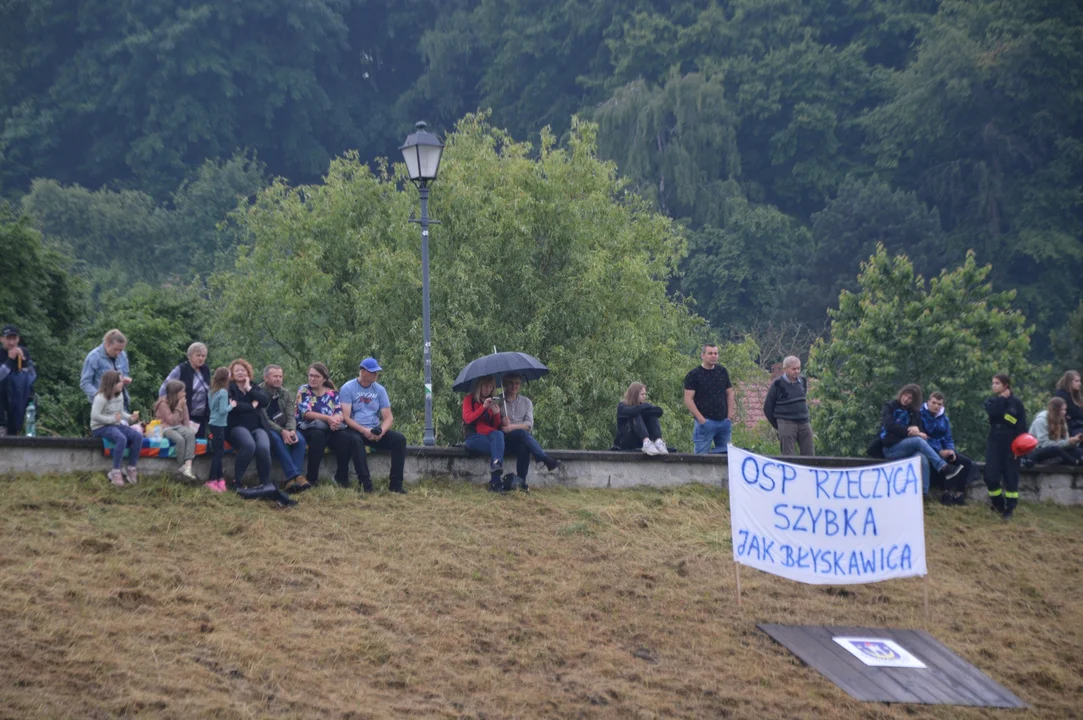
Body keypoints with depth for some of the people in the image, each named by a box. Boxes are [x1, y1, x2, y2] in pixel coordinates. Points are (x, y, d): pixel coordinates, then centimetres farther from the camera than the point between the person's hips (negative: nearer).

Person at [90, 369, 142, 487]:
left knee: (138, 436, -13)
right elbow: (95, 416, -24)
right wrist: (112, 419, -25)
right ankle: (115, 472, -27)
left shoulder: (119, 395, 10)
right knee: (121, 439, -36)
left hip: (116, 425, 8)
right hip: (101, 428, -8)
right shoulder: (101, 397, -16)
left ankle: (131, 469, -5)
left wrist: (129, 417, 1)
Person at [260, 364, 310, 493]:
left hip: (284, 429, 5)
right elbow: (264, 419, -15)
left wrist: (291, 430, -21)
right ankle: (295, 476, -43)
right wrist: (282, 432, -27)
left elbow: (291, 416, 2)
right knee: (277, 439, -37)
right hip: (266, 429, -5)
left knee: (300, 439, -25)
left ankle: (291, 479, -36)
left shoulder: (286, 395, 12)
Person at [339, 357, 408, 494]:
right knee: (356, 441, -40)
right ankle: (365, 483, -39)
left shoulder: (379, 390, 9)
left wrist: (381, 431, -17)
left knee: (399, 439, -20)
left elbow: (388, 418, 5)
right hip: (355, 430, -5)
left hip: (375, 431, 5)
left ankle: (395, 483, -21)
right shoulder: (348, 388, -5)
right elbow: (345, 417, -14)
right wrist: (363, 430, -26)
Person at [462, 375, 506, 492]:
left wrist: (496, 414, -6)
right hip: (474, 436, -3)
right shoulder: (469, 399, 10)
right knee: (499, 447, -32)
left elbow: (496, 426, 15)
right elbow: (467, 419, -6)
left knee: (498, 435, -35)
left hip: (490, 435, 3)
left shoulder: (492, 402, 21)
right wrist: (484, 407, -15)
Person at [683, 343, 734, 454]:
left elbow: (729, 394, 17)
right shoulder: (693, 375, -3)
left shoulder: (722, 372, 12)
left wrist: (730, 416, 5)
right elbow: (688, 399, -8)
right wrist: (701, 419, -15)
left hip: (724, 421, 5)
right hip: (706, 422, -5)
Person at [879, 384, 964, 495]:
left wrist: (916, 429, -18)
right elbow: (889, 426, -10)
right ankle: (944, 468, -36)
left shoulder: (912, 411, 19)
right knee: (919, 440, -32)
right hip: (891, 448, -4)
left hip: (906, 446, 4)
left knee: (923, 458, -32)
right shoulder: (889, 407, 5)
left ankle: (923, 494, -42)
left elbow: (918, 428, 6)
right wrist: (909, 430, -16)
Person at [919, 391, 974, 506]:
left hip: (943, 448, 8)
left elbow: (948, 437, 14)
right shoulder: (921, 415, -11)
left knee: (967, 462, -5)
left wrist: (951, 450, -10)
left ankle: (959, 493, -8)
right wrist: (939, 451, -24)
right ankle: (947, 494, -26)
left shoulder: (943, 418, 12)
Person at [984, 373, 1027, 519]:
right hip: (994, 442, 3)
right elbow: (993, 411, -16)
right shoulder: (991, 402, 9)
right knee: (991, 476, -3)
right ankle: (998, 504, 17)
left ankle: (1009, 508, 7)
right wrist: (1002, 398, -10)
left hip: (1010, 443, -3)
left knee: (1010, 476, -1)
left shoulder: (1016, 402, -1)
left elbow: (1021, 426, -5)